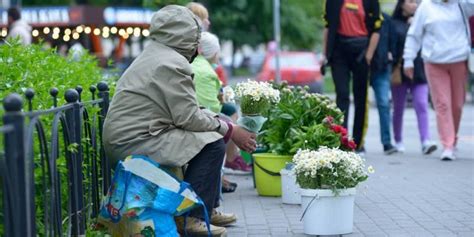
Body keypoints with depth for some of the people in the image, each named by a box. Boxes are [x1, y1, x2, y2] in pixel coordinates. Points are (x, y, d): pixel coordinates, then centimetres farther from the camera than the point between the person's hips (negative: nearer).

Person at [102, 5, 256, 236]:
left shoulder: (155, 54, 18)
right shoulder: (172, 64, -15)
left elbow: (184, 110, 18)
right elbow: (189, 117, -17)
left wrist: (222, 123, 10)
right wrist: (230, 130, -7)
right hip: (133, 142, -11)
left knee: (212, 134, 17)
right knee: (213, 144, -14)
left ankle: (208, 209, 22)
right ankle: (192, 218, -11)